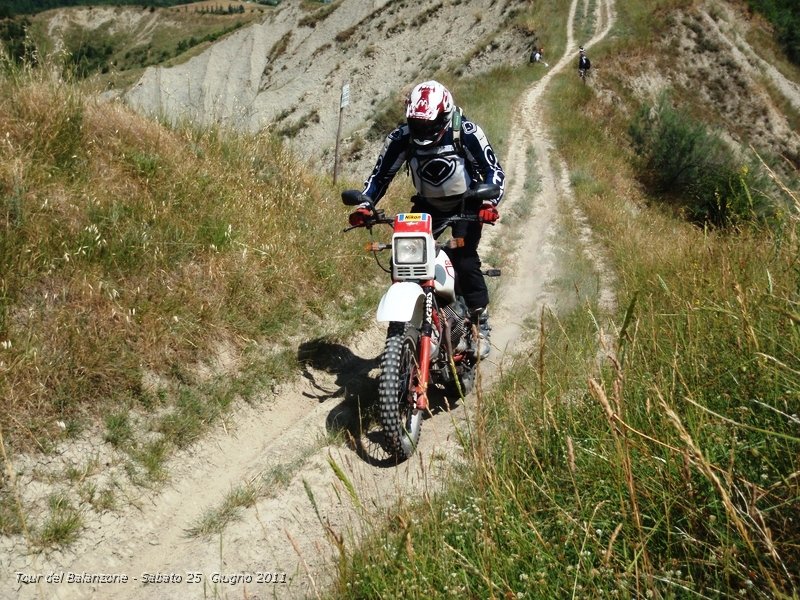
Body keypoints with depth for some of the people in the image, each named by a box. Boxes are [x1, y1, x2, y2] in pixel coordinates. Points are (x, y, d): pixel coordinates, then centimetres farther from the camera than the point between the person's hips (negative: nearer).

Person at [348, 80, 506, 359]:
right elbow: (381, 173, -7)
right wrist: (364, 205, -24)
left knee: (464, 261, -21)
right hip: (427, 205, 3)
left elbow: (493, 169, -20)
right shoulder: (401, 137, -15)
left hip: (466, 203, -3)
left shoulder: (466, 132, -22)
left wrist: (489, 203, -38)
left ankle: (480, 324, -3)